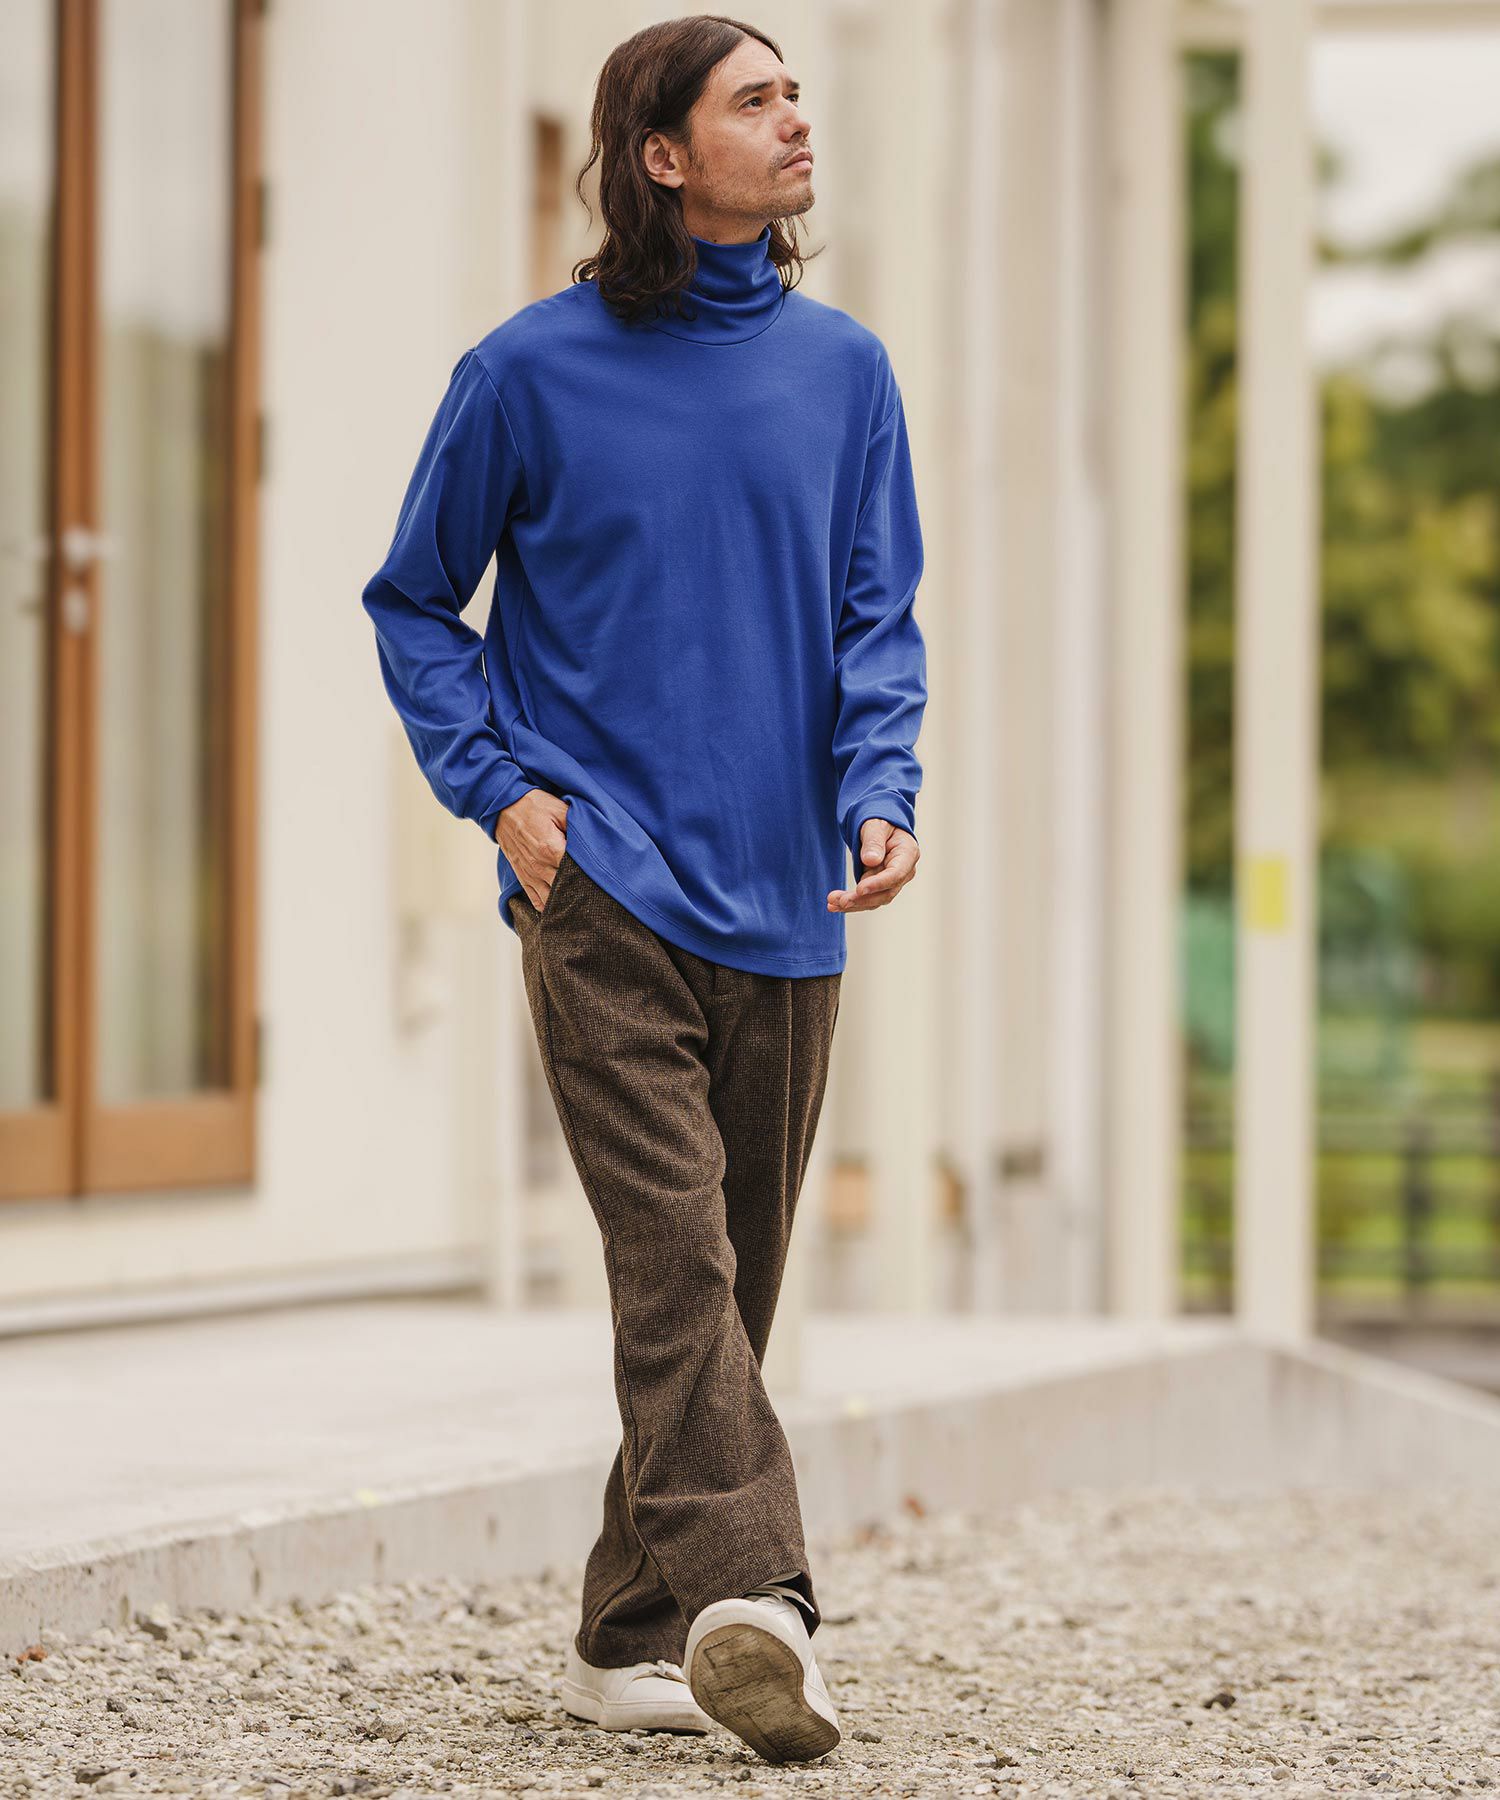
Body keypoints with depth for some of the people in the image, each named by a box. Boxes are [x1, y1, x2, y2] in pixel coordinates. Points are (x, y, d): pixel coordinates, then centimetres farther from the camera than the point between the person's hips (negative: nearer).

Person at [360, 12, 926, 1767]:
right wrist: (498, 785, -4)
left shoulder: (843, 368, 9)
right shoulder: (529, 371, 0)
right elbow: (415, 604, 9)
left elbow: (878, 615, 9)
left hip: (782, 900, 4)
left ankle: (631, 1634, 19)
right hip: (603, 882, -4)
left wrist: (881, 792, -9)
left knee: (730, 1277, 8)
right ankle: (748, 1593, -29)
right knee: (674, 1243, -18)